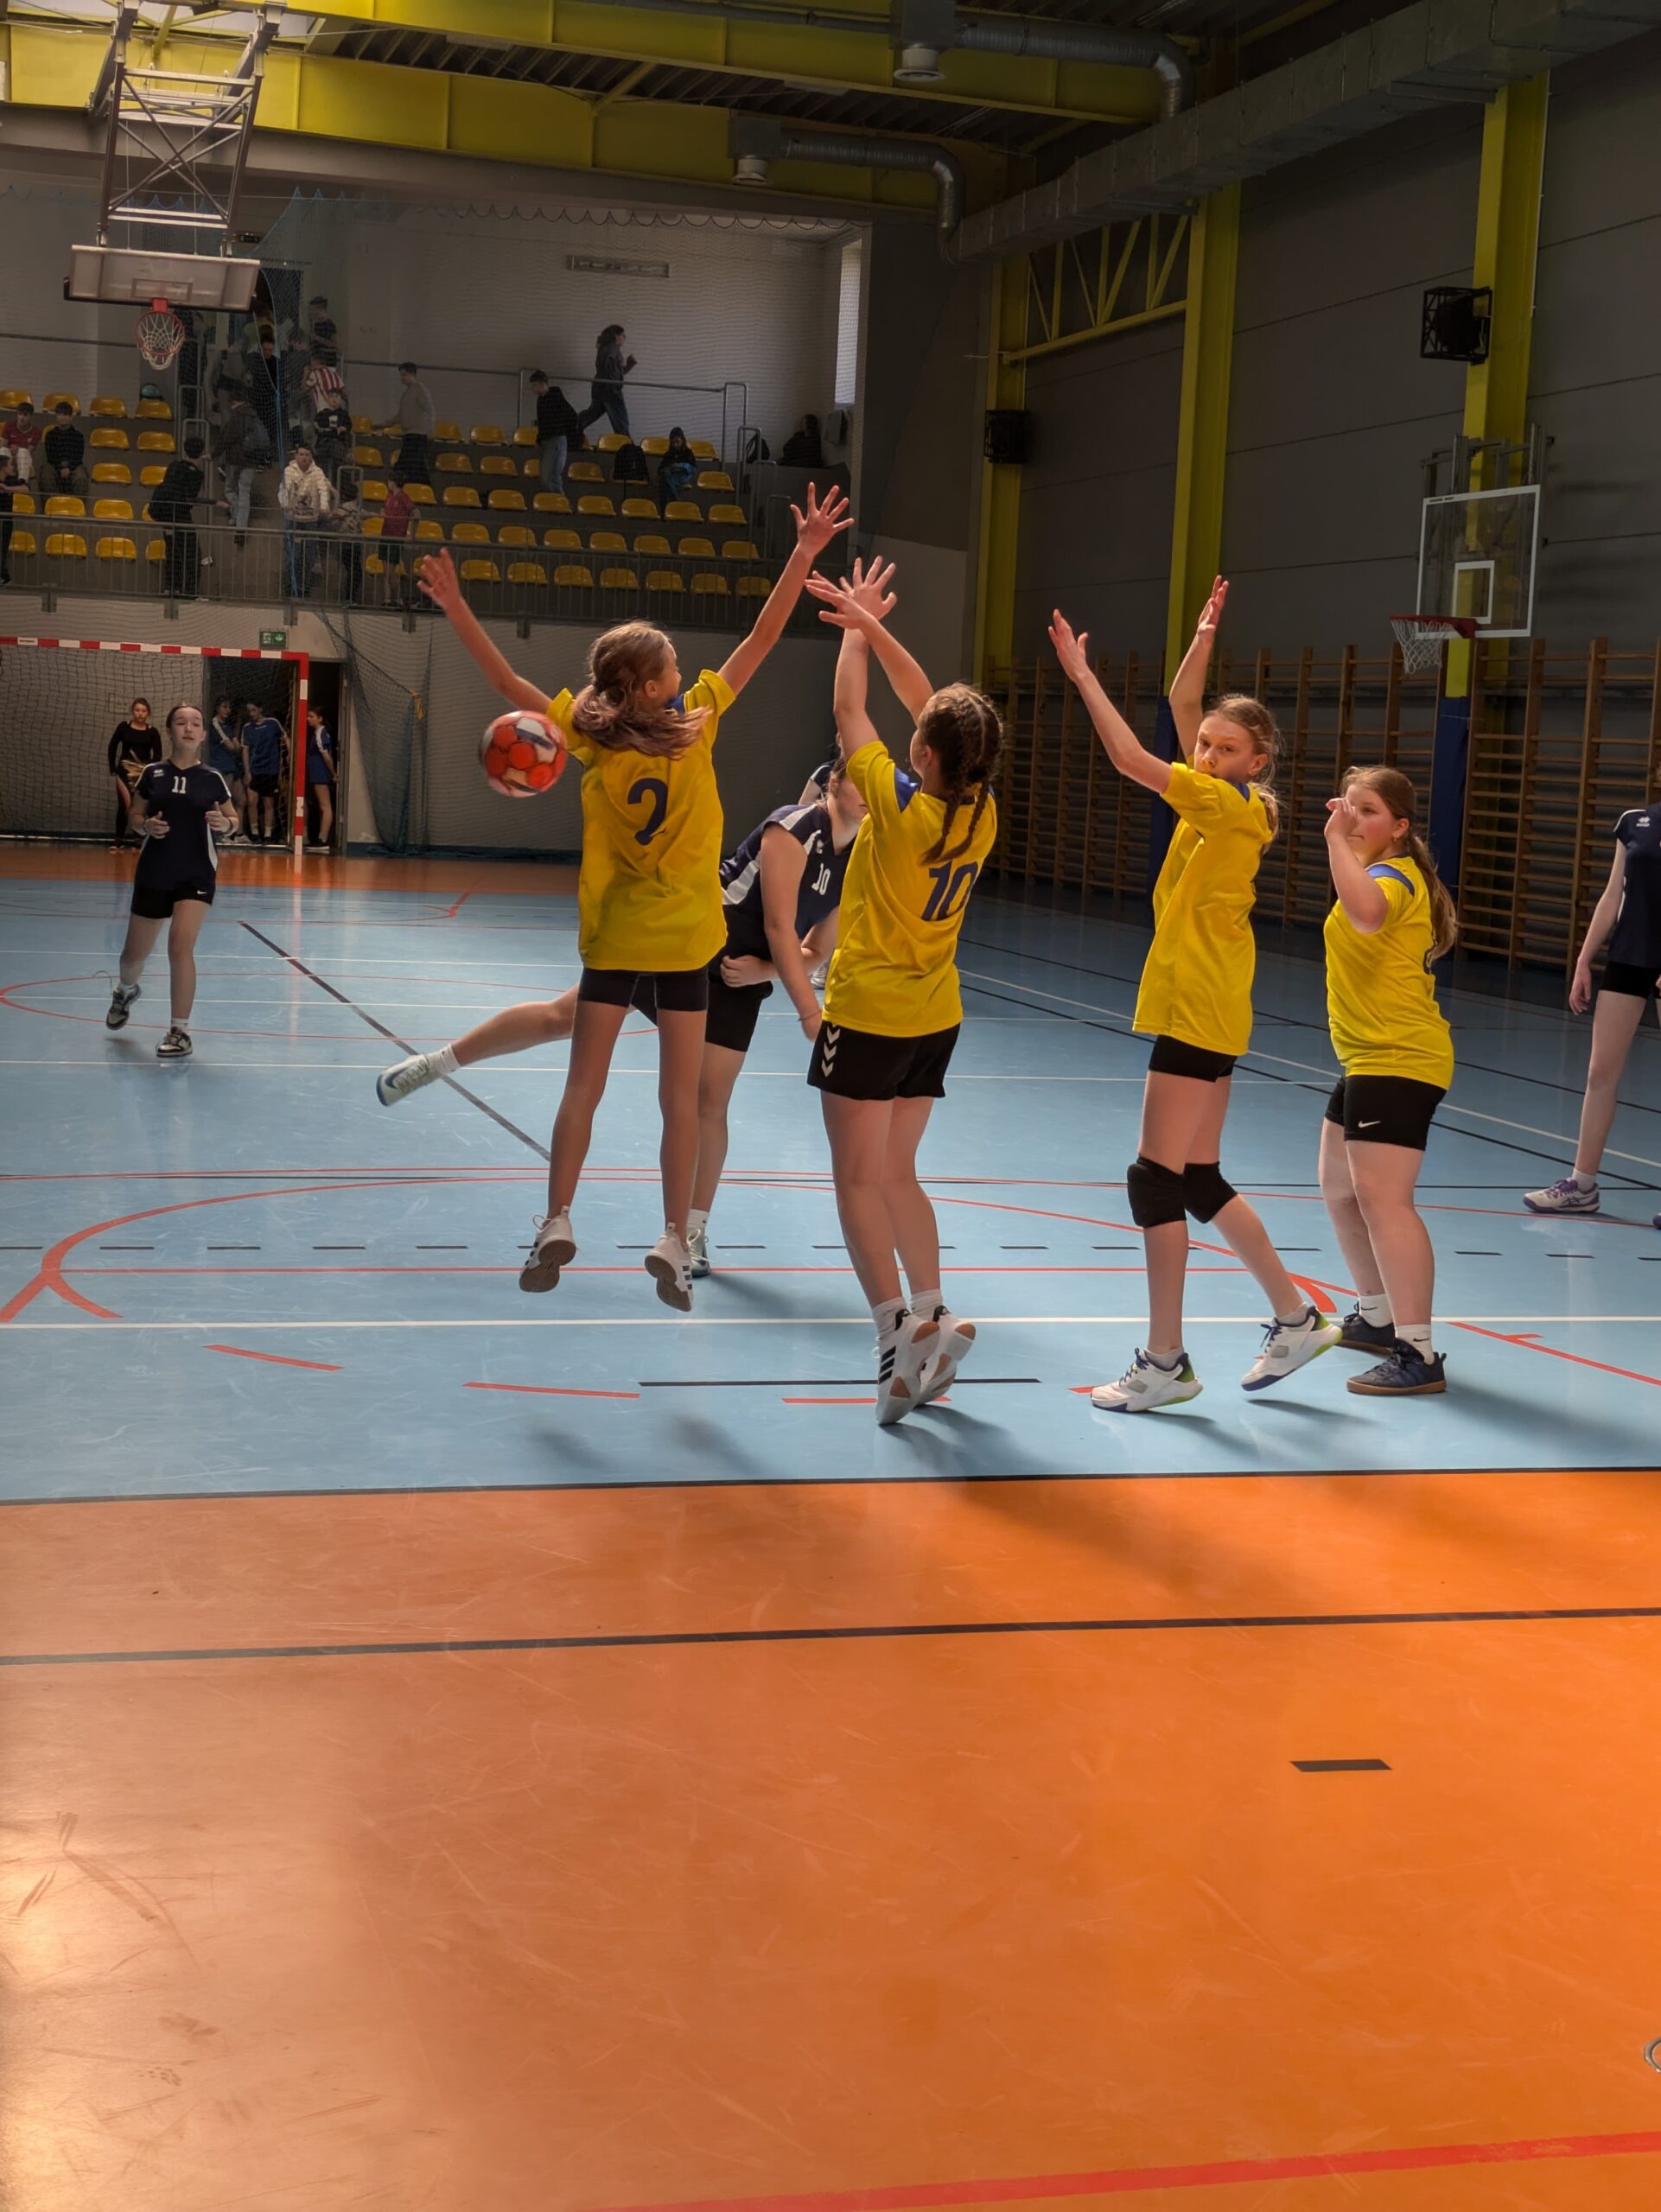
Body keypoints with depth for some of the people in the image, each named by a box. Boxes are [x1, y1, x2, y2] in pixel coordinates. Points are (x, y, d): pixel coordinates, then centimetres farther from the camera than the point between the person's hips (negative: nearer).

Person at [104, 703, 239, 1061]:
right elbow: (135, 817, 9)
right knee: (135, 953, 12)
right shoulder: (153, 773, 0)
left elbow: (234, 819, 9)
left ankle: (180, 1032, -9)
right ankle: (125, 991, 49)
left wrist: (224, 823, -15)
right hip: (153, 873, 2)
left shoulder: (212, 778, -2)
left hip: (196, 875, -2)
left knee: (180, 948, -18)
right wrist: (147, 826, -14)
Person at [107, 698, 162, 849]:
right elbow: (112, 748, 5)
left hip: (145, 774, 0)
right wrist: (113, 771, 1)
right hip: (124, 771, 0)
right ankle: (118, 840, 5)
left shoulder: (152, 732, -1)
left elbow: (157, 755, -1)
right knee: (123, 805, -3)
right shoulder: (123, 727, 0)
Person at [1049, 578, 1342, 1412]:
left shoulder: (1233, 807, -14)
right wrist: (1205, 638, 4)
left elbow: (1132, 759, -21)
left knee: (1157, 1177, -7)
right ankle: (1296, 1319, 23)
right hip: (1200, 1008, 10)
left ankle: (1165, 1364, -2)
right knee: (1198, 1179, 14)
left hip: (1199, 1013, -10)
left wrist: (1082, 675, -18)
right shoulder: (1224, 800, 9)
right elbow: (1182, 704, 15)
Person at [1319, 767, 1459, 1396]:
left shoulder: (1396, 876, -14)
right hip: (1371, 1059, 11)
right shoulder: (1381, 874, 17)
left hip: (1399, 1061, -11)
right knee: (1339, 1186, 21)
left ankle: (1417, 1355, -22)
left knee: (1382, 1197, -19)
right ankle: (1376, 1317, 38)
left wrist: (1337, 840, -35)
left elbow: (1366, 913, -40)